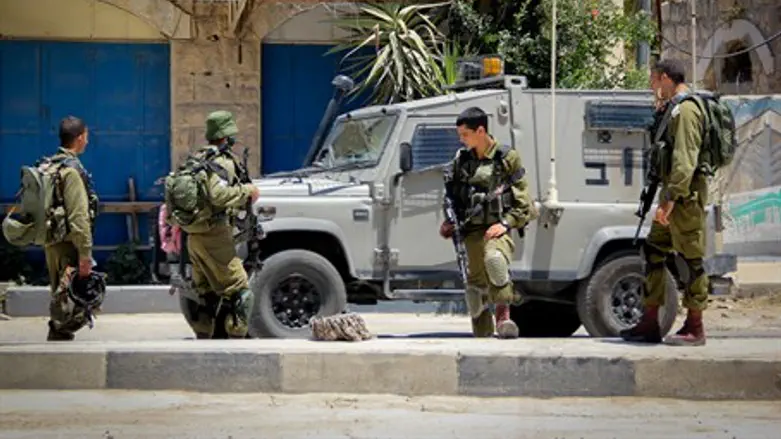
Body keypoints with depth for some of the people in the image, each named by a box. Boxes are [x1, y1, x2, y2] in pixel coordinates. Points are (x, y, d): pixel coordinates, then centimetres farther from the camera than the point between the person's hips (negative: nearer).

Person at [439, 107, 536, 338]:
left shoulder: (507, 159, -2)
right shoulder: (462, 160, 11)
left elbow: (523, 201, -1)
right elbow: (452, 194, 23)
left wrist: (506, 223, -13)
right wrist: (449, 221, 9)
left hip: (497, 229, -4)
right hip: (472, 230, 4)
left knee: (494, 258, -35)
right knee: (476, 282, 0)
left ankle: (503, 311, -23)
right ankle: (482, 336, 12)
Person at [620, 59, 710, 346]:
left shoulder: (685, 110, -14)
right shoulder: (672, 109, 18)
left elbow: (685, 160, -23)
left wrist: (670, 199, -26)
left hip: (685, 193, -11)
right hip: (673, 194, 11)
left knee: (691, 258, -5)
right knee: (654, 252, 11)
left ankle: (694, 328, -1)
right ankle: (649, 324, 15)